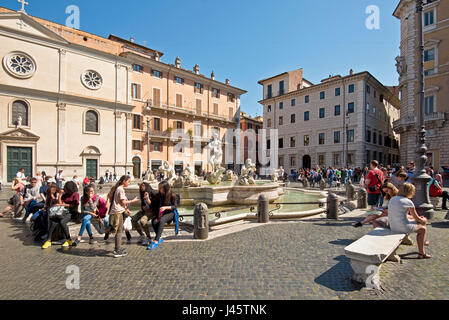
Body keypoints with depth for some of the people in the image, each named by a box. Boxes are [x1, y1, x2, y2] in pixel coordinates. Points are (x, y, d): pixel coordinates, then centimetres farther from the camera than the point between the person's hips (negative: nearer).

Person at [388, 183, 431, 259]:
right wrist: (424, 220, 24)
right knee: (423, 229, 22)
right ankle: (421, 253, 35)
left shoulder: (392, 199, 7)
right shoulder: (408, 202, -14)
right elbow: (417, 218, 0)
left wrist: (419, 218, 29)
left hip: (393, 227, 7)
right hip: (404, 228, -7)